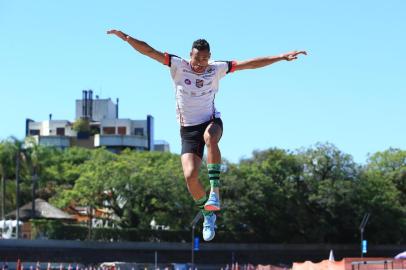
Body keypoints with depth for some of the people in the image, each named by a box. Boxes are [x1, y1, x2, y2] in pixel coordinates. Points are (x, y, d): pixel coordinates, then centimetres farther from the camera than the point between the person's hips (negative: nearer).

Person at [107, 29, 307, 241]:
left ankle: (215, 192, -41)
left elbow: (250, 64, -3)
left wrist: (282, 57, -6)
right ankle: (208, 214, 6)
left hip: (211, 122, 0)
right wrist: (126, 38, -24)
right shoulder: (178, 66, -6)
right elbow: (149, 51, -12)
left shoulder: (216, 69, -3)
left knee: (210, 137, -39)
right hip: (188, 129, 1)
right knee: (190, 175, -17)